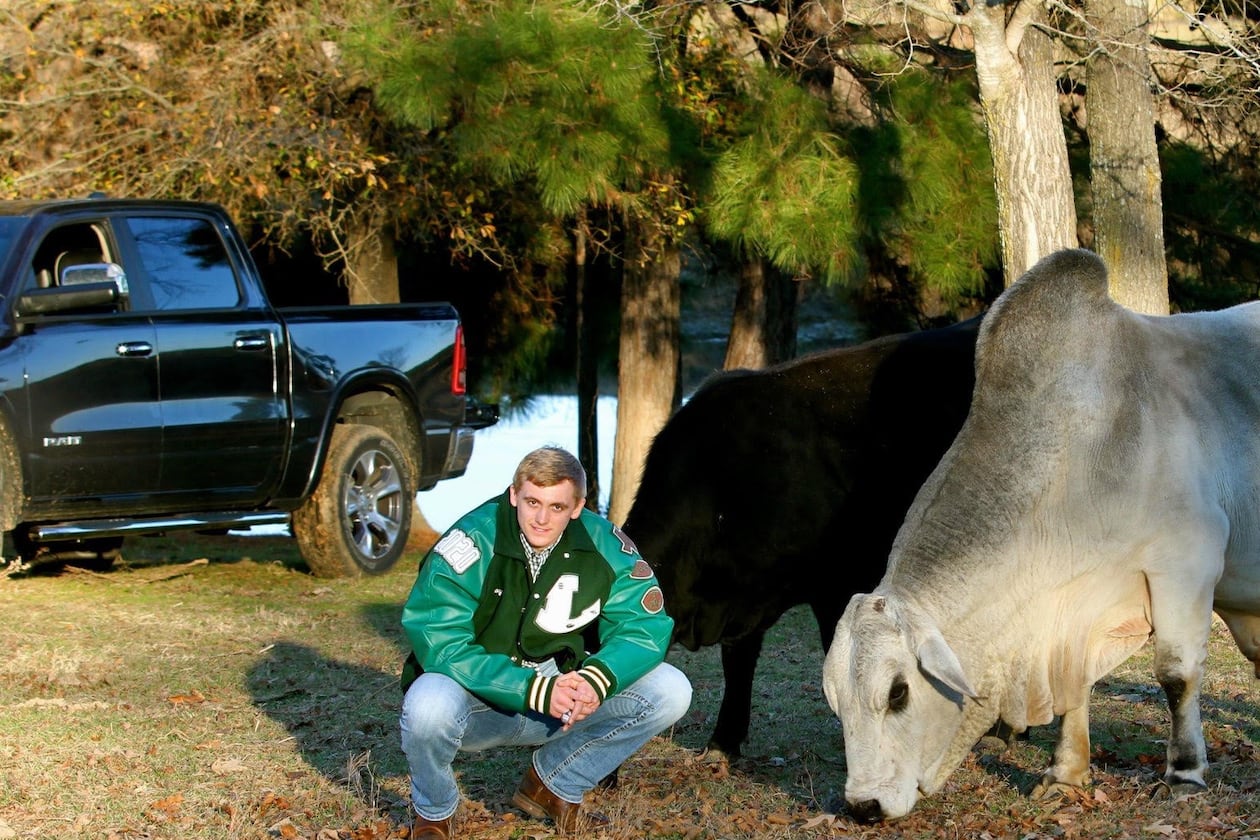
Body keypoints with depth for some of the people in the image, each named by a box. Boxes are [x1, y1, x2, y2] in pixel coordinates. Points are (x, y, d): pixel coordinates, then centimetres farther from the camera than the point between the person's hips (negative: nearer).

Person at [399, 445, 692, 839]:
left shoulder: (603, 544, -9)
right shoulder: (473, 541, -21)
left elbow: (644, 624, -9)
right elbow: (440, 642, -26)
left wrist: (596, 678, -31)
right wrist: (535, 691, -33)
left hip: (559, 694, 4)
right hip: (478, 699, -4)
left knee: (670, 692, -12)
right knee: (430, 707, -39)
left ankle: (553, 784, 7)